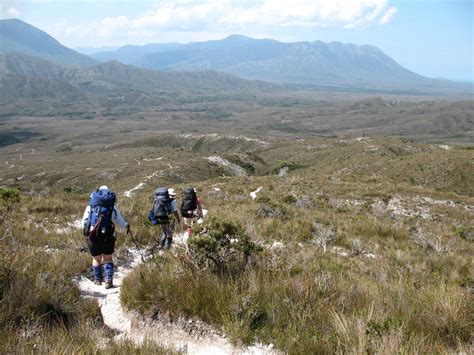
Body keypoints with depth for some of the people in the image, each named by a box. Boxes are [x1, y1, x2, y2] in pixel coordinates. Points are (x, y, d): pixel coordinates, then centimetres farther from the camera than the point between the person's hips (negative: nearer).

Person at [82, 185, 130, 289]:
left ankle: (97, 280, 32)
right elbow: (121, 223, 4)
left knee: (96, 259, 20)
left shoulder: (90, 207, 2)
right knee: (108, 258, 17)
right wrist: (127, 226, 26)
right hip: (107, 238, -1)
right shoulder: (113, 208, 0)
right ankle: (108, 281, 7)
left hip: (92, 237, 1)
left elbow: (84, 223, 3)